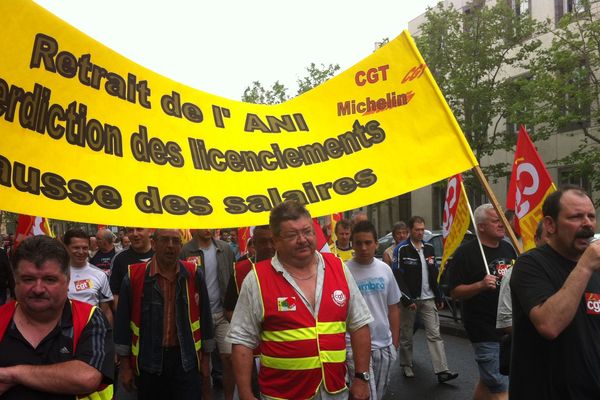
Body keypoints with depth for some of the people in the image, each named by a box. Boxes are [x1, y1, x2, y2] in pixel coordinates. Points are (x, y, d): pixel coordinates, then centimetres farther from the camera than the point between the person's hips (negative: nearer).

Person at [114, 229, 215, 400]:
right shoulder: (134, 276, -6)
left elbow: (205, 318, 4)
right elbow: (123, 322, -1)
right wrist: (124, 365, 1)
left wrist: (206, 357, 8)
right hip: (148, 360, 0)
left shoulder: (194, 275, -3)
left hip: (186, 360, 0)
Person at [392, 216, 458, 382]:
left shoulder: (429, 248, 11)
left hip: (428, 299, 4)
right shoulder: (401, 249, -8)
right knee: (406, 336, 8)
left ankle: (442, 371, -2)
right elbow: (398, 276, -12)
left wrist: (439, 297, 14)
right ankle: (406, 366, 24)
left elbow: (434, 274, 17)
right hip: (410, 300, -4)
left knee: (435, 334, -1)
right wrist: (407, 299, -16)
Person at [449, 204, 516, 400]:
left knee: (488, 379, 20)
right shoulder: (466, 252, -12)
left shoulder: (508, 248, 10)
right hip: (485, 330, -7)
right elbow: (455, 291, -14)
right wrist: (481, 285, -28)